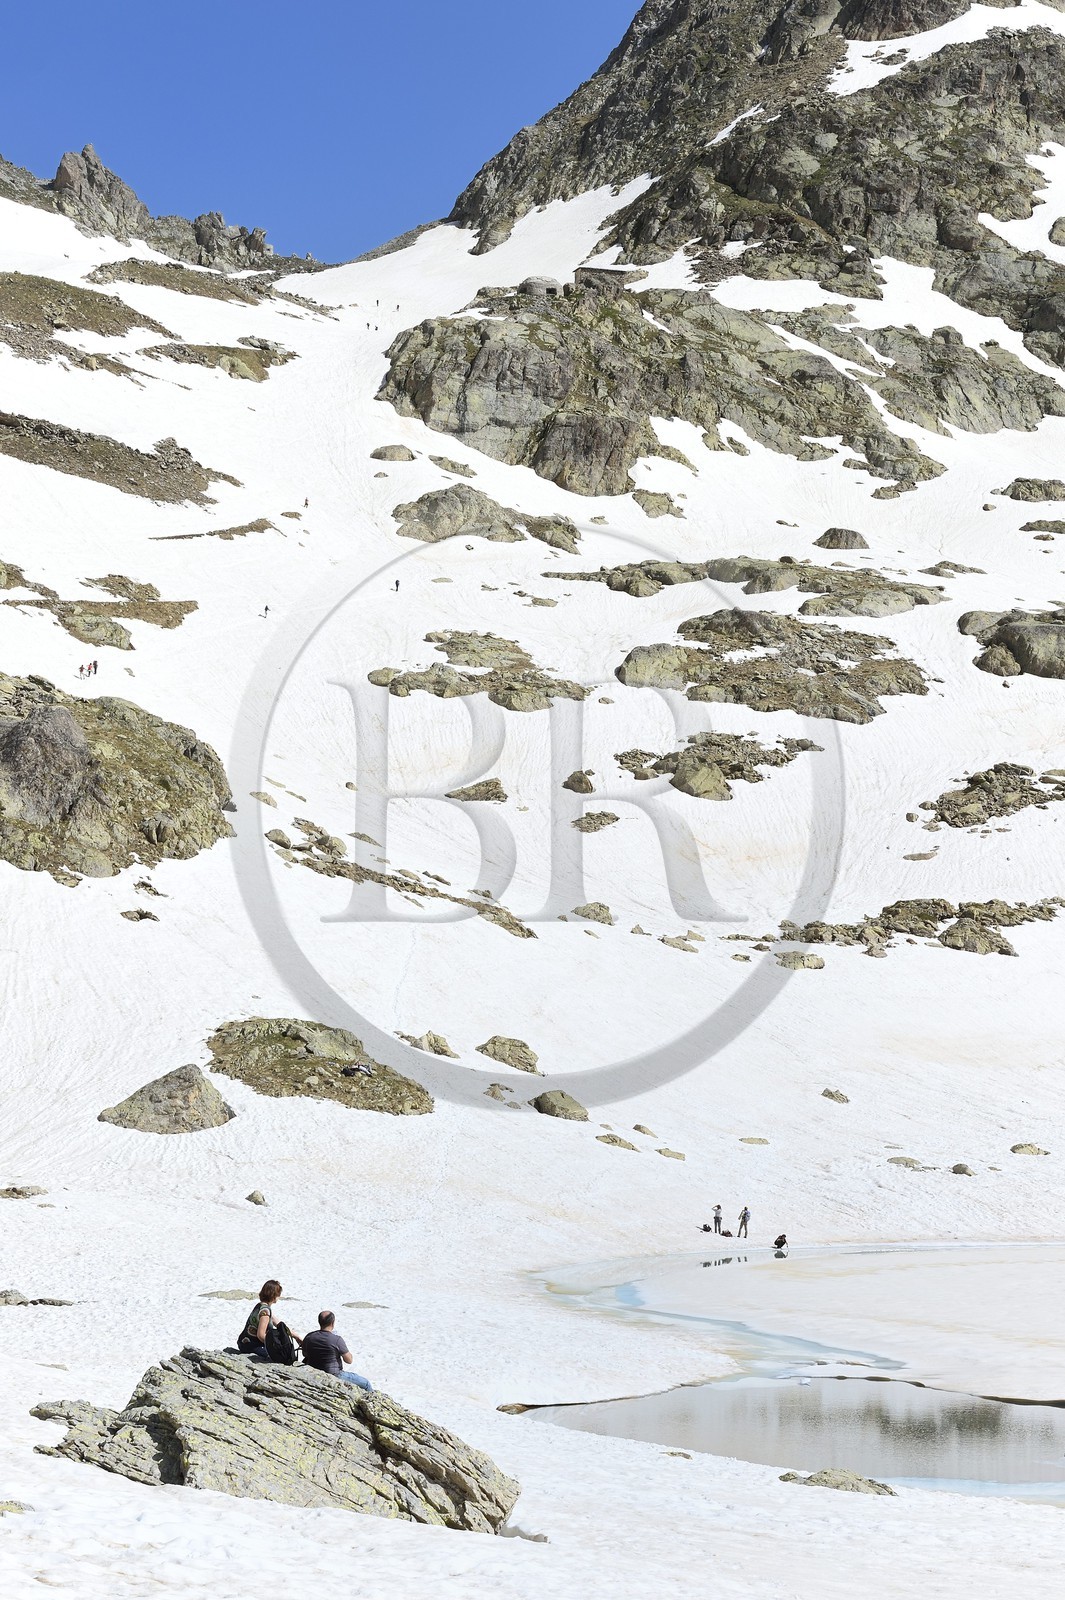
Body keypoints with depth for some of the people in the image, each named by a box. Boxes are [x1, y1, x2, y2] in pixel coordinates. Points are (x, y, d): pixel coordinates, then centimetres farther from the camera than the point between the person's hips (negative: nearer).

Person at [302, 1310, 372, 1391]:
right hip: (334, 1377, -7)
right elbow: (349, 1360, -12)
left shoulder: (309, 1337, -7)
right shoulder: (336, 1340, -22)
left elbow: (305, 1354, 12)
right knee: (366, 1384, 10)